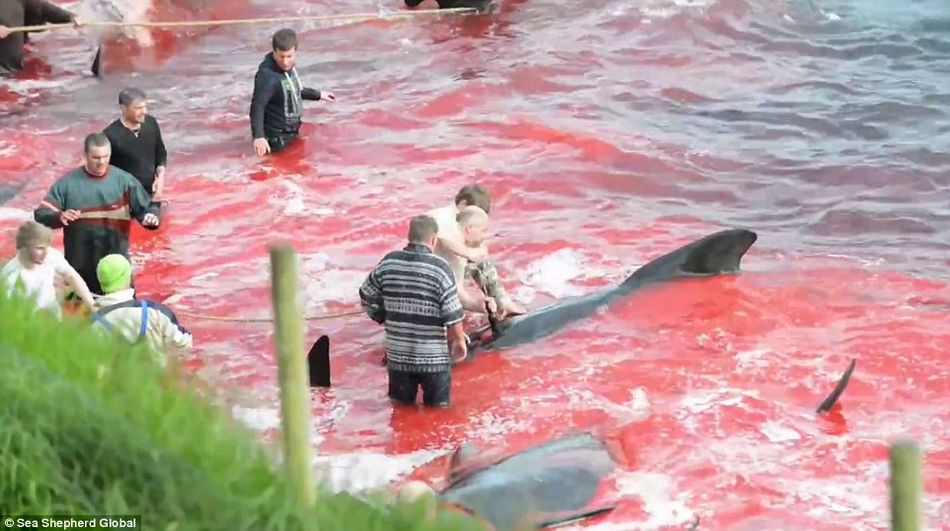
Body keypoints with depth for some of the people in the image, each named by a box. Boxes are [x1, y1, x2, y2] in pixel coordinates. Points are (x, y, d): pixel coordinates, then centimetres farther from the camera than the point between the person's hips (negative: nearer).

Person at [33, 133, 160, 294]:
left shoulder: (124, 180, -3)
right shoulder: (67, 183, -6)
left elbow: (147, 207, -1)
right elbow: (41, 215, -6)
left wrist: (151, 217, -26)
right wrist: (60, 217, -29)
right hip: (80, 267, 0)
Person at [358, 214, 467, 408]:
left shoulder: (388, 263, -2)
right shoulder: (439, 268, -14)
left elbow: (368, 298, 8)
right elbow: (452, 314, -14)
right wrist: (459, 341, 2)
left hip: (397, 354, 4)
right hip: (434, 356, -3)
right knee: (437, 409, 10)